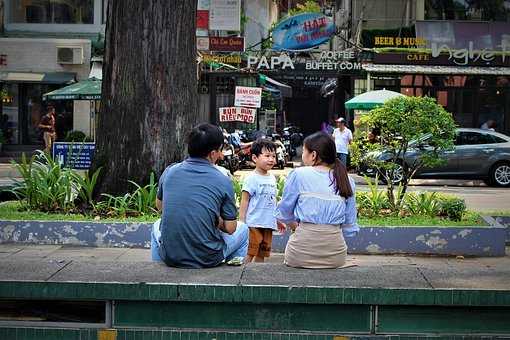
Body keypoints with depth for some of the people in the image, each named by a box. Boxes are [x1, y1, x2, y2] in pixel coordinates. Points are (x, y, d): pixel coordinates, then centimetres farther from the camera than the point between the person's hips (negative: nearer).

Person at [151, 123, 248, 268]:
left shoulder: (169, 172, -1)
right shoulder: (223, 181, -10)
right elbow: (230, 228, -7)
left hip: (170, 257, 3)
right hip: (207, 260, -3)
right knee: (242, 229, 25)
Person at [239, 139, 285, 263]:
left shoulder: (272, 178, 12)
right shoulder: (251, 179, -10)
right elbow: (244, 201, -9)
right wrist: (241, 223, -13)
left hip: (268, 224, 7)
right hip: (254, 224, -7)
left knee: (261, 255, 12)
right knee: (249, 253, -7)